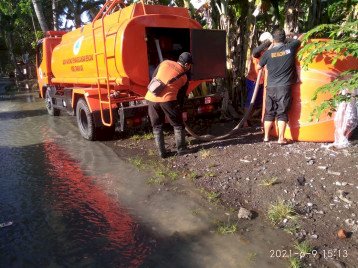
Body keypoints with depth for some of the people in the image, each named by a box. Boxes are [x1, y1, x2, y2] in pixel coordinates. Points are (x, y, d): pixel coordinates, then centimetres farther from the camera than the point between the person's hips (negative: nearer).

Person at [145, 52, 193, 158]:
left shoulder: (165, 63, 13)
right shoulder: (184, 77, 9)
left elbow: (153, 77, 18)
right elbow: (181, 95, 14)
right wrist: (180, 110, 25)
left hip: (152, 98, 3)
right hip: (167, 99, -3)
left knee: (157, 126, 15)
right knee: (178, 125, 15)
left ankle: (161, 151, 19)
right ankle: (181, 149, 22)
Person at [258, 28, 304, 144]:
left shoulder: (268, 52, -2)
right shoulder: (290, 47, 0)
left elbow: (259, 67, 14)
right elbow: (302, 37, 19)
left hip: (271, 87, 1)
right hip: (284, 87, -1)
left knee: (269, 113, 10)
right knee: (282, 113, 3)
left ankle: (266, 136, 17)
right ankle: (281, 138, 4)